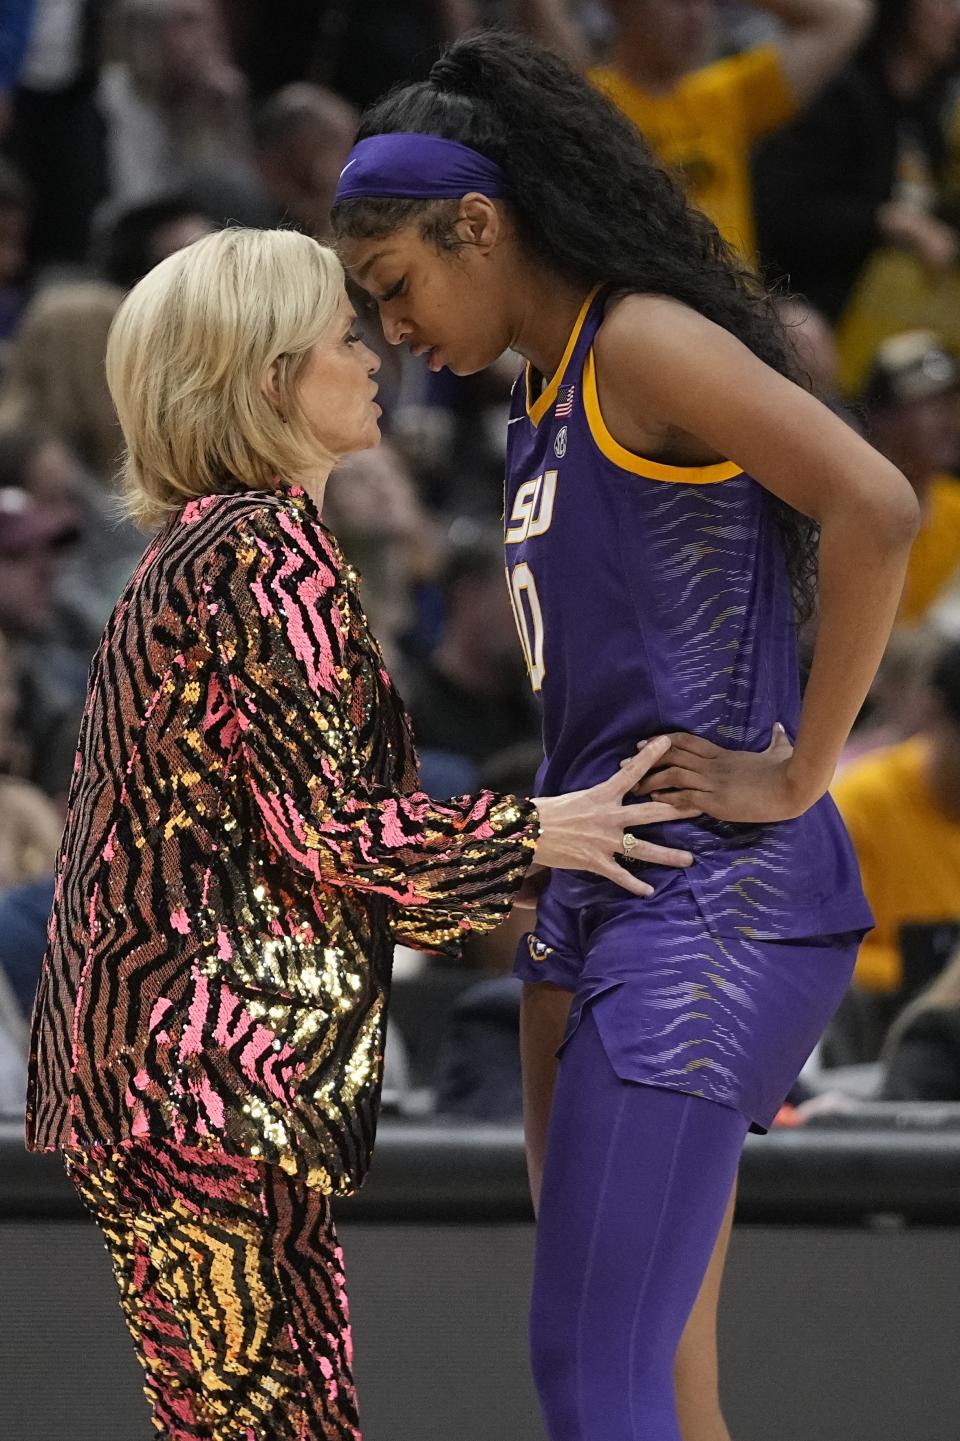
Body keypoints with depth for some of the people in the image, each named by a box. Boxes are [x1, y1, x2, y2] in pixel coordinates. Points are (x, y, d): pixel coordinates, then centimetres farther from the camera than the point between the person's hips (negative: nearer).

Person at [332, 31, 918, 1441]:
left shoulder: (644, 343, -10)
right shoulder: (546, 393, 19)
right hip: (596, 903, 10)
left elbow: (877, 508, -23)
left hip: (713, 907, -10)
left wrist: (798, 777, -18)